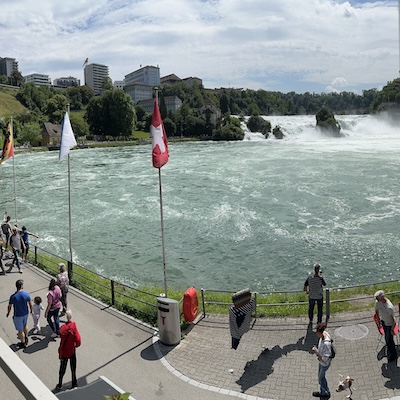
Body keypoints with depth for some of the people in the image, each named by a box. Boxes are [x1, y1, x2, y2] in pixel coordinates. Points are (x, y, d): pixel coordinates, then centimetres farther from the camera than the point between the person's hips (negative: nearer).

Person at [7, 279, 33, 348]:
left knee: (20, 330, 15)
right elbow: (30, 304, -4)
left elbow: (9, 307, -10)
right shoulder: (27, 294, -17)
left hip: (18, 316, -3)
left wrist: (8, 313, 10)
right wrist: (31, 310, 15)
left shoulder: (13, 296, -24)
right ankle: (26, 339, 45)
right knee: (25, 325, 29)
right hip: (26, 314, 3)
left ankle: (23, 343, 32)